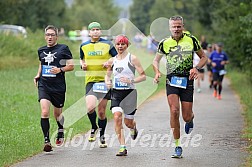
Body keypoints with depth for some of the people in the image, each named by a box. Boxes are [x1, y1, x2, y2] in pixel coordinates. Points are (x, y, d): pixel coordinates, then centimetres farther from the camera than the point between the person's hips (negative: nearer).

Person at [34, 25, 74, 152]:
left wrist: (60, 70, -16)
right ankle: (47, 141, -13)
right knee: (44, 112, -16)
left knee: (57, 114, 12)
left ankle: (60, 132, 44)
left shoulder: (63, 48, -1)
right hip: (44, 86, 2)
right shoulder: (41, 50, 10)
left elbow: (71, 66, 0)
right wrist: (38, 75, 12)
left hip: (58, 87, -2)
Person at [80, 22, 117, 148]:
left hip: (105, 80, -1)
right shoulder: (84, 46, 10)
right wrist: (83, 65, 3)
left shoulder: (107, 44, 2)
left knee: (102, 111, 2)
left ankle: (102, 136, 21)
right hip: (90, 81, 1)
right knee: (90, 107, -19)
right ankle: (94, 128, 11)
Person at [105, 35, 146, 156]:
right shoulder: (112, 61, 9)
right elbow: (108, 75, 25)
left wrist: (131, 80, -21)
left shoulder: (132, 58, -4)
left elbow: (143, 76, -6)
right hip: (116, 92, 3)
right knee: (117, 117, -18)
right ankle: (123, 147, -15)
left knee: (128, 122, 5)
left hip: (129, 92, -3)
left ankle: (133, 127, 46)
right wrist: (107, 82, 3)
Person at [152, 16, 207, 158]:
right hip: (171, 81, 0)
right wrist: (157, 72, -4)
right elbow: (156, 60, 16)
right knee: (174, 111, -20)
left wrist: (196, 68, -10)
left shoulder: (191, 40, 0)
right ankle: (177, 146, -10)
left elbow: (204, 57, 9)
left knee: (186, 117, -2)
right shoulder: (165, 43, 3)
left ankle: (191, 119, 41)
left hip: (187, 81, 0)